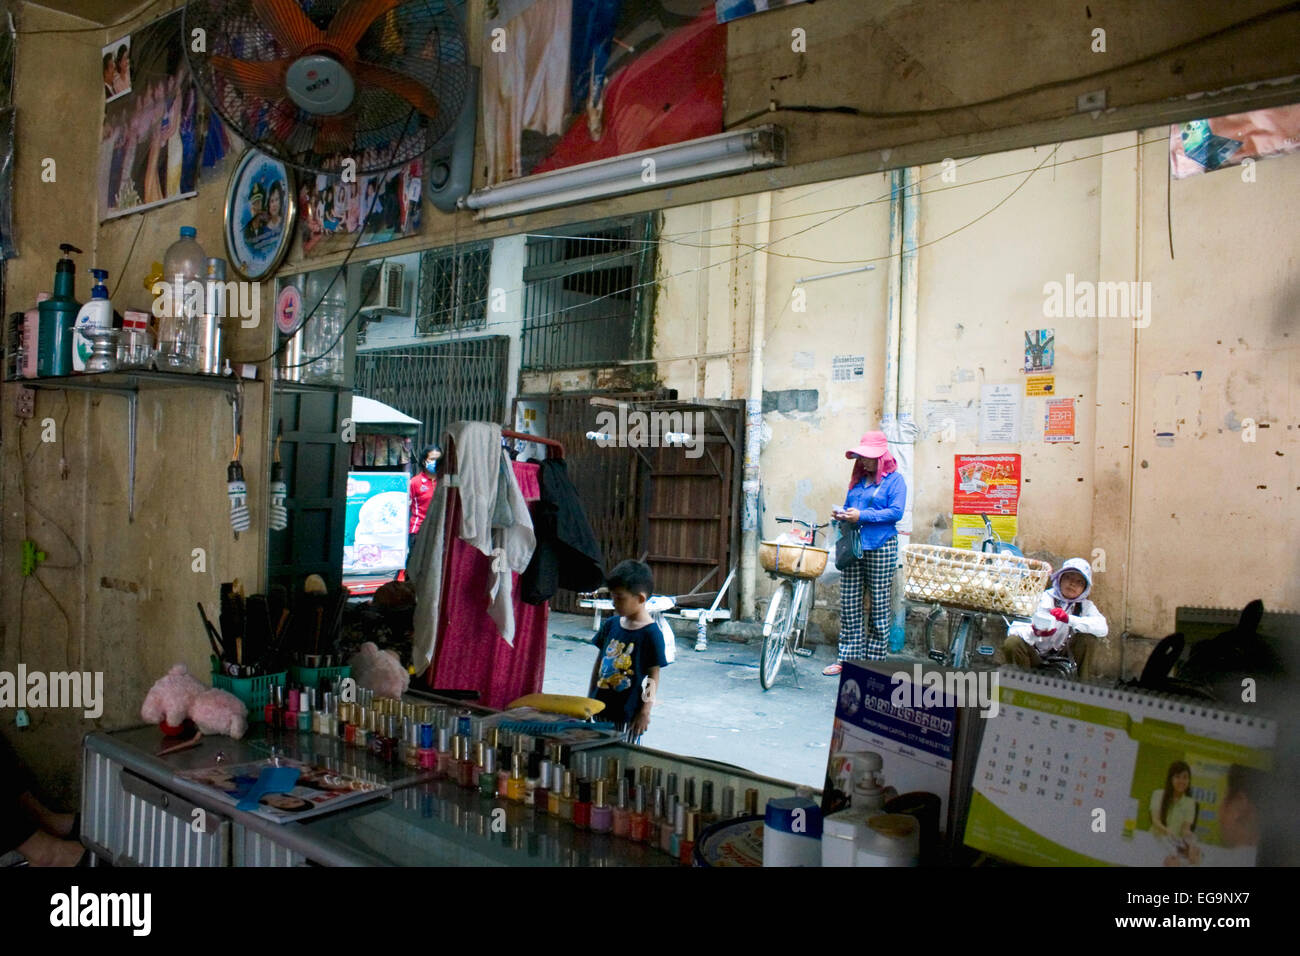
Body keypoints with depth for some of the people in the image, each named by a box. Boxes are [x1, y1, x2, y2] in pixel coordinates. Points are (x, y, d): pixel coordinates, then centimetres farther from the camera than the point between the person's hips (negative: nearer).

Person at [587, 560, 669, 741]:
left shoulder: (651, 633, -14)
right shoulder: (611, 624, 3)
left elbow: (653, 676, -11)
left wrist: (645, 712, -12)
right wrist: (590, 697, 14)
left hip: (627, 714, -6)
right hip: (601, 706, 6)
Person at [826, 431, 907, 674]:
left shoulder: (894, 480, 0)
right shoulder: (858, 480, 19)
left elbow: (895, 512, -11)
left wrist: (862, 516, -17)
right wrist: (841, 515, 2)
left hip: (881, 547, -6)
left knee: (879, 605, 1)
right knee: (848, 604, 4)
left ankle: (875, 659, 10)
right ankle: (847, 657, 11)